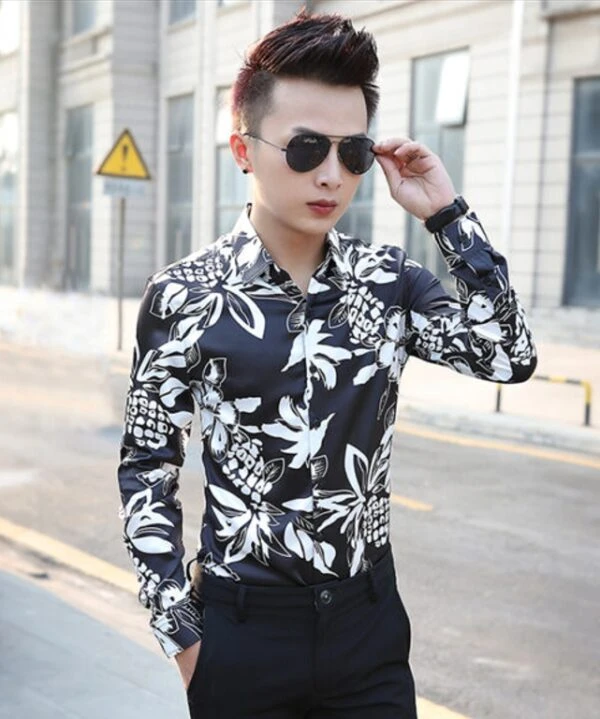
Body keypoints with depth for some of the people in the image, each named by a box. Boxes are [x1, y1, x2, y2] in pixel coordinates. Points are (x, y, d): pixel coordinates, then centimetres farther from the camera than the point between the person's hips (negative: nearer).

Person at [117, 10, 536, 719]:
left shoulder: (386, 278, -1)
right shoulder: (184, 295, -10)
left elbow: (509, 357, -9)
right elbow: (147, 469, -3)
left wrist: (445, 213, -12)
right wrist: (179, 630, -4)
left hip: (369, 613, 3)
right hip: (243, 626, -2)